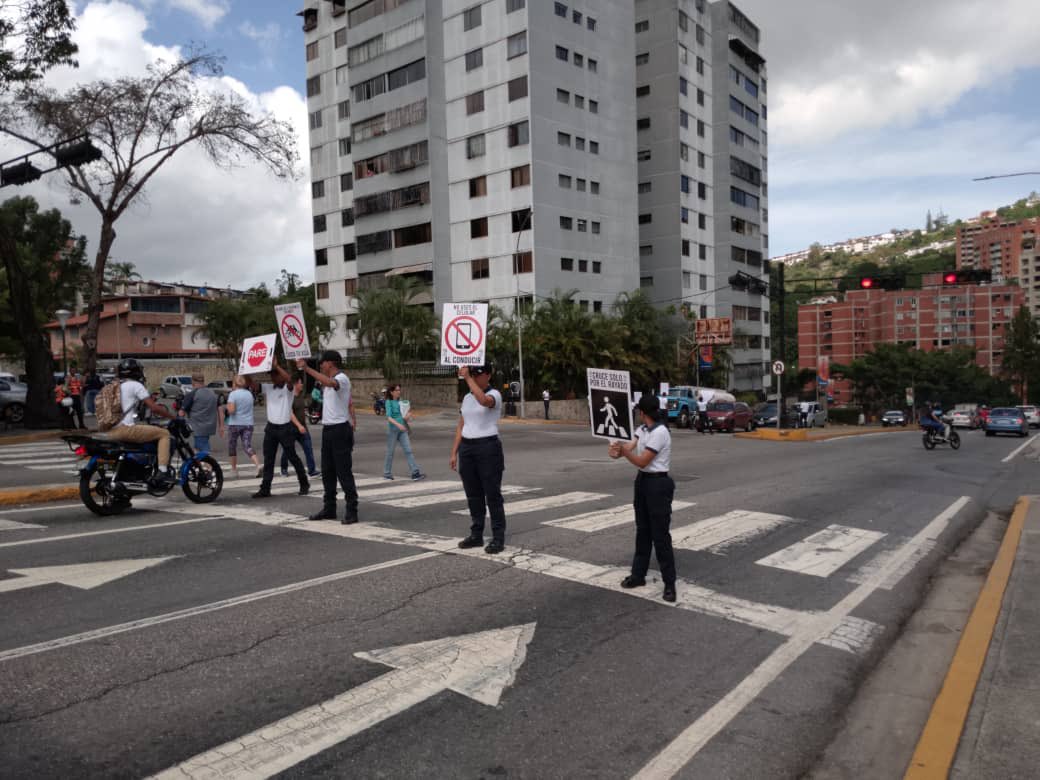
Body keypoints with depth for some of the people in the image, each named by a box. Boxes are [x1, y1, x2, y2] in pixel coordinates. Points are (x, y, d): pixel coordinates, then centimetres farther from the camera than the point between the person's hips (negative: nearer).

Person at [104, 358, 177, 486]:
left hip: (110, 431, 9)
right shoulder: (135, 385, -2)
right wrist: (172, 416, 4)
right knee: (163, 433, 0)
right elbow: (154, 407, -8)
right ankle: (163, 472, -13)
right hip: (126, 429, -8)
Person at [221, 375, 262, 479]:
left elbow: (231, 410, -20)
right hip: (248, 424, 4)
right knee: (248, 447, -2)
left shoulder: (233, 394, -9)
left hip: (235, 424, -4)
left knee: (232, 447, 14)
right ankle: (258, 466, -25)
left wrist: (227, 407, 2)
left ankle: (234, 470, 21)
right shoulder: (249, 394, 8)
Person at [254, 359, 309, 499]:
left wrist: (276, 366, -33)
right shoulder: (268, 388, 8)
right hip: (271, 427, 5)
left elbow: (289, 378, -30)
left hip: (285, 428, -5)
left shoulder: (288, 388, -8)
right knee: (268, 459, 3)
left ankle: (304, 484, 19)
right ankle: (265, 489, 5)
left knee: (292, 457, 4)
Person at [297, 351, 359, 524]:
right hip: (328, 429, 9)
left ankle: (351, 510, -2)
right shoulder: (327, 380, 15)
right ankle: (329, 508, 20)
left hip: (340, 429, -9)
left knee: (344, 471, -7)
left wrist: (307, 368, -37)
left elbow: (330, 383, -34)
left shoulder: (342, 378, -14)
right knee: (327, 471, 12)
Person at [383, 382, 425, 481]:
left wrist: (408, 416, -2)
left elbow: (408, 413, 21)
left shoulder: (401, 401, 9)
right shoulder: (389, 402, -7)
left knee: (408, 450, -3)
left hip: (402, 429, 5)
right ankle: (387, 474, 19)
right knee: (390, 452, 5)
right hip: (393, 429, -5)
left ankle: (415, 473, -7)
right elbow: (389, 417, -19)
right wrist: (398, 424, -33)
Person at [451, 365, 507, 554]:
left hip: (488, 447, -7)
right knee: (473, 495, 11)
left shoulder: (494, 394, -7)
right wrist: (454, 453, 9)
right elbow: (460, 426, 14)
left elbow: (484, 400, -33)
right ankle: (476, 535, 21)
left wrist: (468, 378, -27)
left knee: (492, 495, -2)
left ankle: (498, 538, 4)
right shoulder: (467, 398, 13)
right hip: (466, 448, 7)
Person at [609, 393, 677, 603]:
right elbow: (628, 447, -6)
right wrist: (617, 450, -26)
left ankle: (669, 583, 5)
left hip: (658, 484, -9)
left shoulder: (660, 432, -20)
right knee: (642, 531, 16)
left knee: (660, 535, -4)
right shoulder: (642, 430, 8)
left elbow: (642, 461, -20)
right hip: (642, 481, 9)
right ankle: (638, 575, 26)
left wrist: (622, 450, -21)